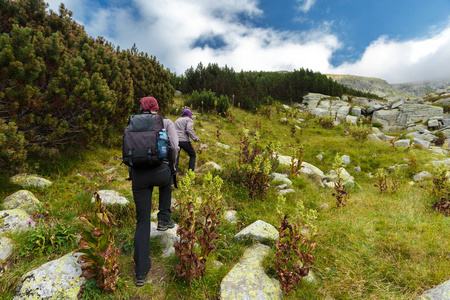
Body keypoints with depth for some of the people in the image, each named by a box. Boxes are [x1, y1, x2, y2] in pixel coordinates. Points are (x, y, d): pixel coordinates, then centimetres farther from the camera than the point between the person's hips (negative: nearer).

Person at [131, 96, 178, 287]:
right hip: (160, 172, -2)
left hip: (138, 176, 2)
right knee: (167, 179, 38)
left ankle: (141, 272, 18)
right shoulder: (166, 123, 5)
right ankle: (164, 219, 35)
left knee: (142, 222, 13)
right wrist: (171, 165, 10)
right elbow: (174, 147, -7)